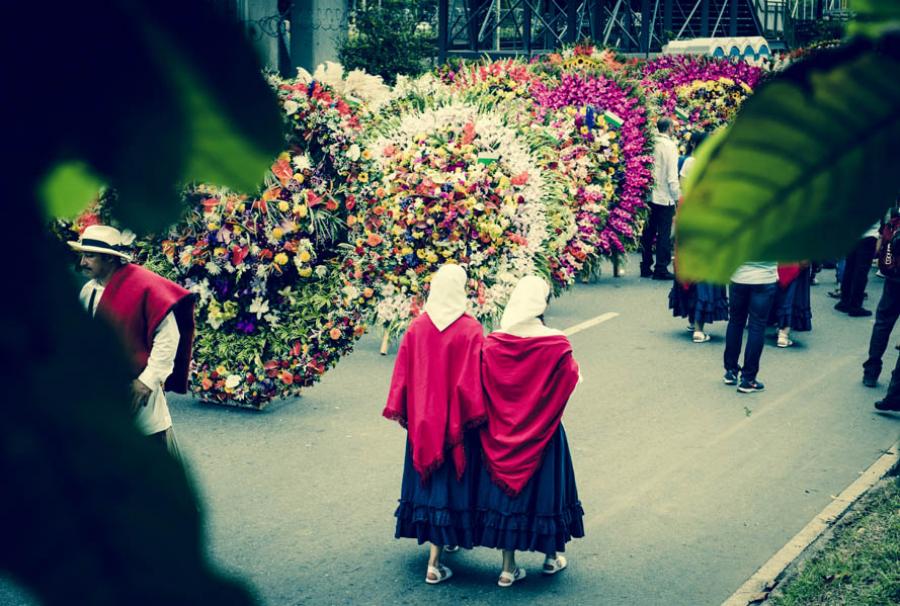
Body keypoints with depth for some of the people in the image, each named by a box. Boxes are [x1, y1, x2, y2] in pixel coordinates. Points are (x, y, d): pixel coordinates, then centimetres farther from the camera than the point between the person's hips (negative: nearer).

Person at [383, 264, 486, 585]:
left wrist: (398, 410, 9)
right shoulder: (470, 330, -13)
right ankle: (434, 563, -1)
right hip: (454, 422, -4)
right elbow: (472, 379, -14)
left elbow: (402, 373, 1)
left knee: (425, 479, 19)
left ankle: (443, 539, 36)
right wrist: (476, 415, -5)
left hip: (422, 420, 4)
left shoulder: (417, 327, -3)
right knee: (447, 483, 2)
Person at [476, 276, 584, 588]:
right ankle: (552, 555, 32)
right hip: (542, 431, -2)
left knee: (505, 485, 11)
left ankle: (508, 568, 16)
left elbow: (482, 389, -5)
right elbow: (571, 381, -4)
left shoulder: (493, 343, -10)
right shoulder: (556, 344, -16)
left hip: (502, 432, 2)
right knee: (543, 485, 16)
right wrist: (574, 365, 16)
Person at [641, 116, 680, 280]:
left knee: (648, 233, 12)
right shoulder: (670, 146, -11)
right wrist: (678, 197, -6)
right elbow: (672, 176, -14)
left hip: (649, 196, 5)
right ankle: (661, 269, 1)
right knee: (664, 235, 1)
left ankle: (646, 267, 18)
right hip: (665, 197, -5)